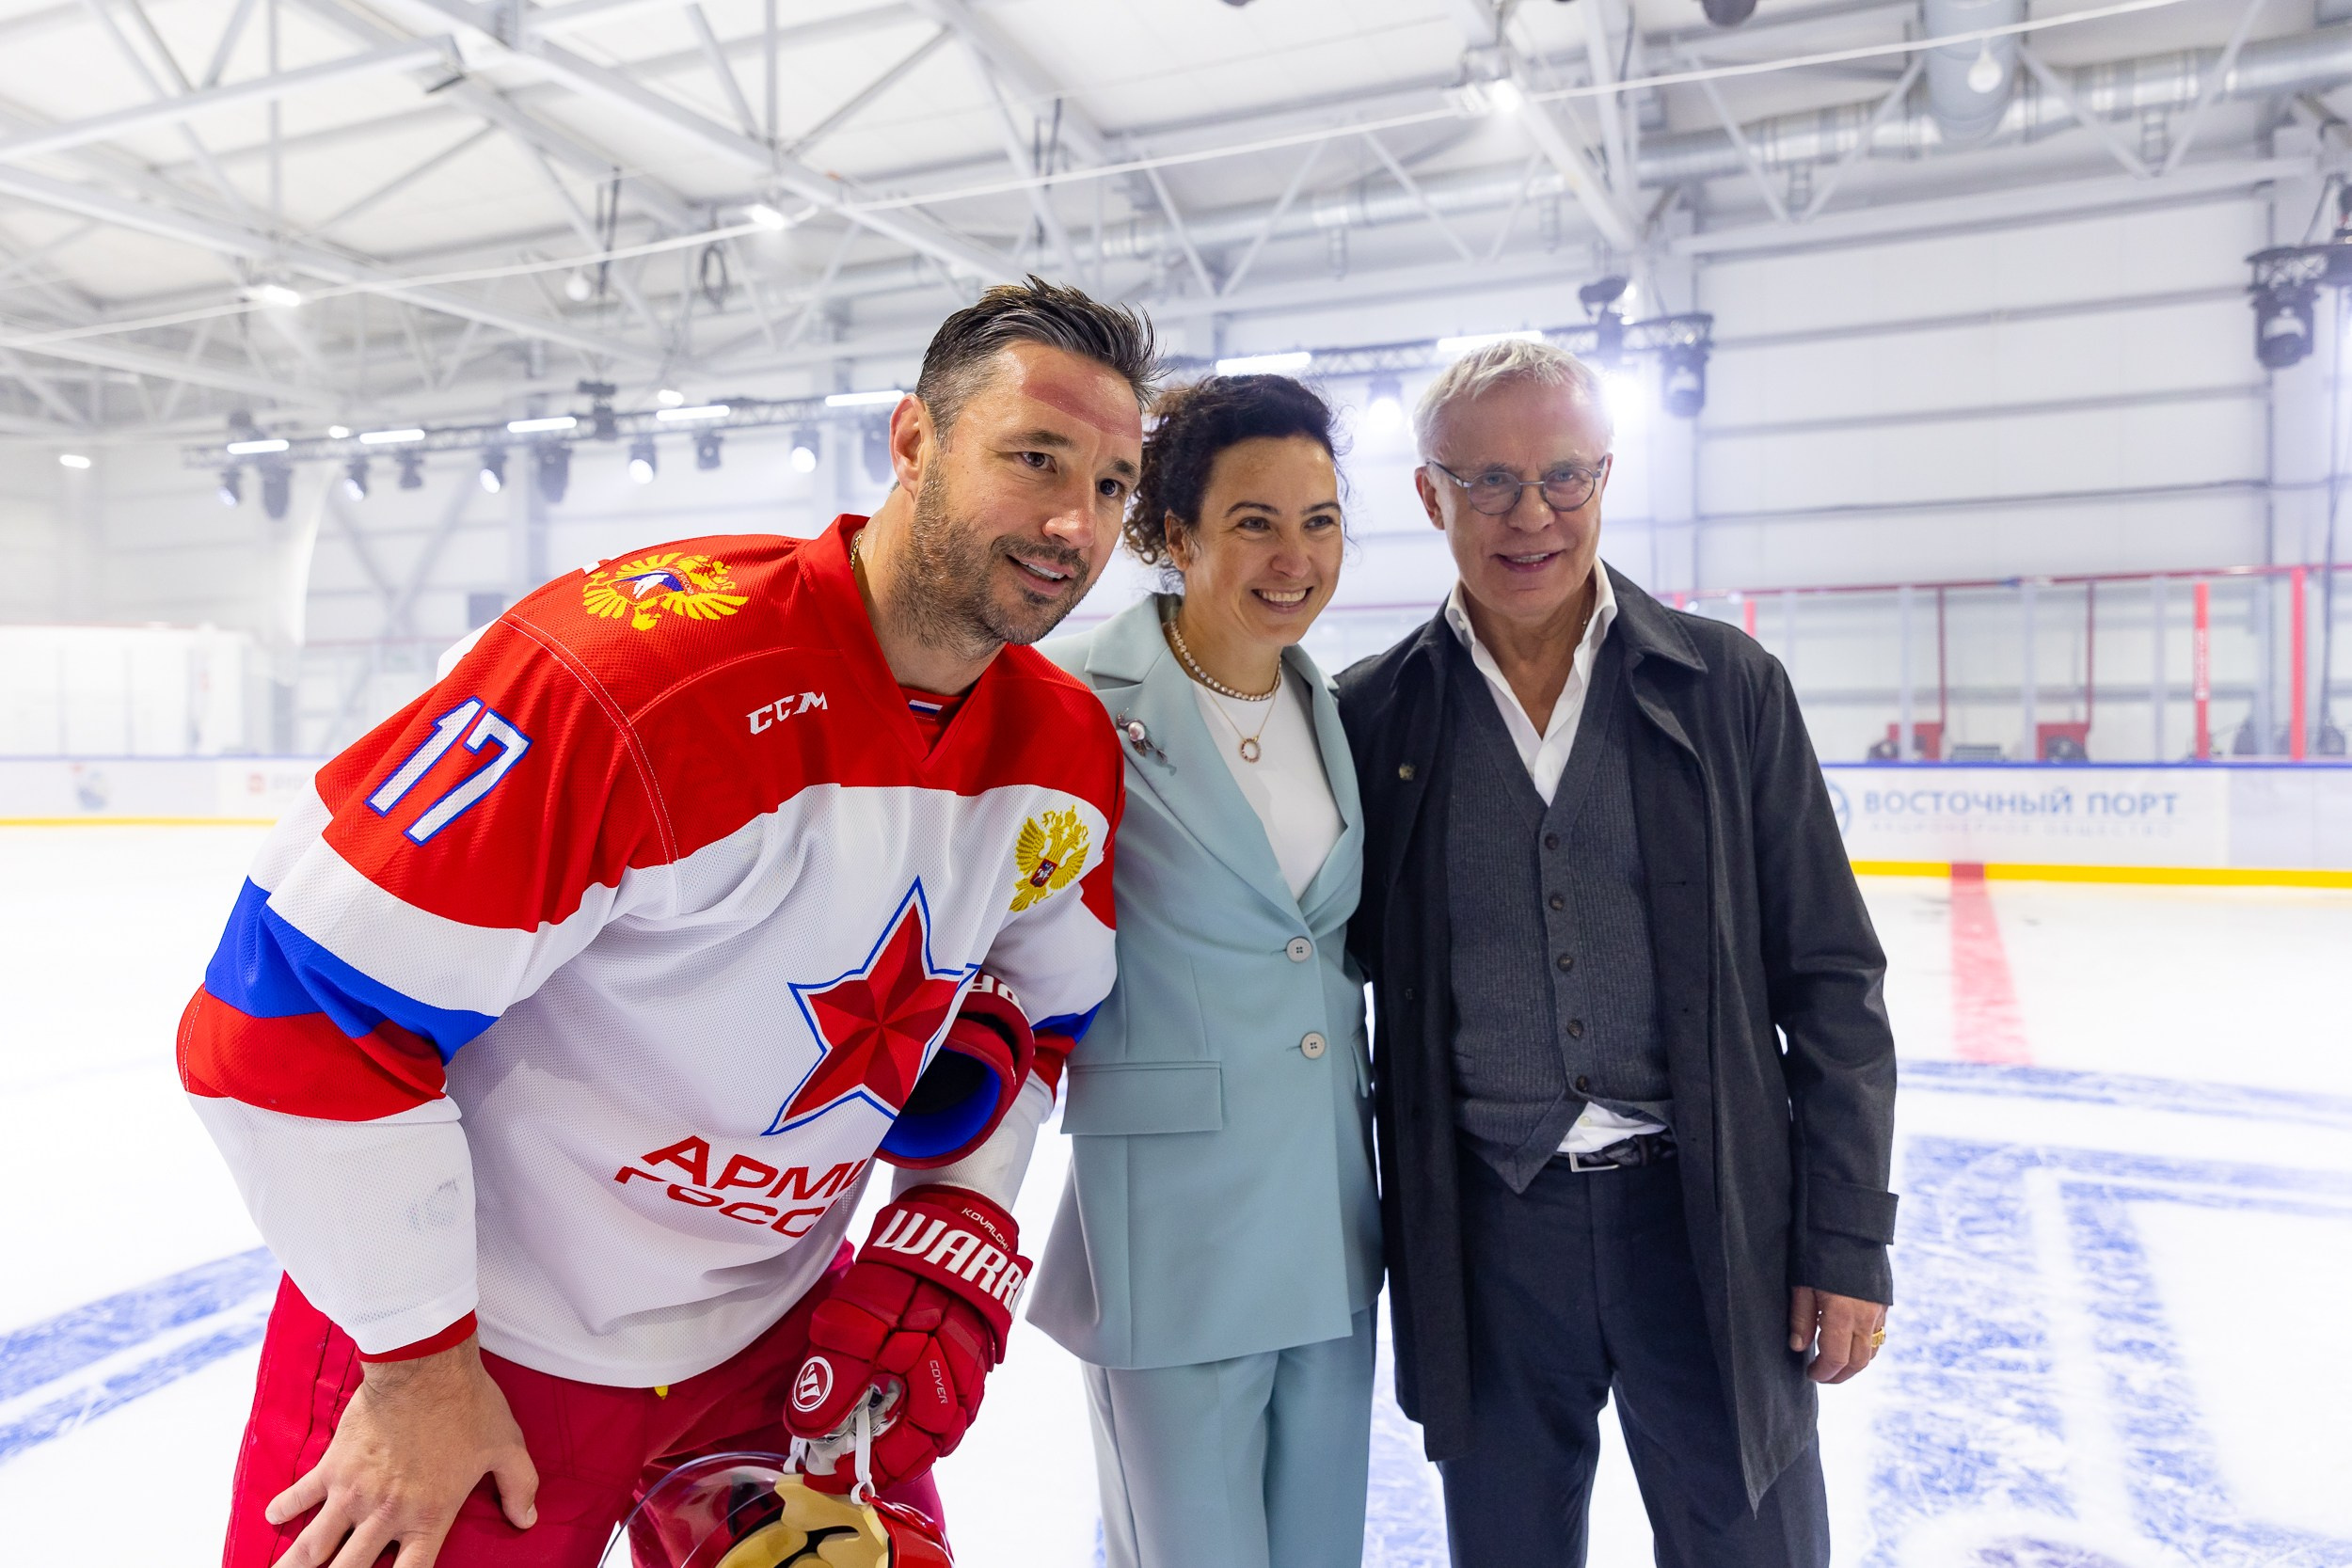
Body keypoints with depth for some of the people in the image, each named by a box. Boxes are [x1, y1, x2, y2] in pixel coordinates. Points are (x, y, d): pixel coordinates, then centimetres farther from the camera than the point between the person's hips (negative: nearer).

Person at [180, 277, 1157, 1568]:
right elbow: (304, 1001, -25)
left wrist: (952, 1245, -2)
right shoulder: (647, 671, -29)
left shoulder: (1068, 753, -7)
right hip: (474, 1327, -5)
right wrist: (414, 1359, -16)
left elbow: (1037, 1013, 9)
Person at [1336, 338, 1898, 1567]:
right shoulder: (1370, 718, -1)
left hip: (1711, 1217, 0)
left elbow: (1829, 980, 1)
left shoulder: (1729, 688, -2)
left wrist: (1848, 1238, -2)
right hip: (1482, 1229, 1)